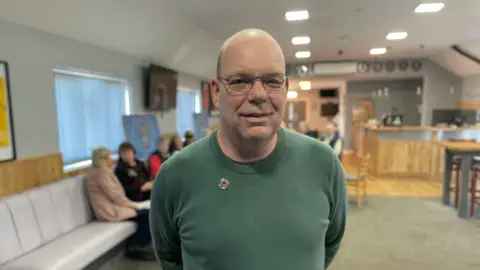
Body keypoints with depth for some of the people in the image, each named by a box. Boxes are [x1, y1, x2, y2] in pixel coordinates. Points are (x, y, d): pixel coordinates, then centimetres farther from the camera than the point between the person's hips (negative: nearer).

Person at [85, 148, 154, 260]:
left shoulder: (102, 172, 15)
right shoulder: (101, 173, -17)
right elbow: (116, 196, -20)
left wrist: (131, 204, 3)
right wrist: (133, 205, -8)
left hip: (112, 206, 9)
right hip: (110, 211, -9)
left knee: (145, 213, -2)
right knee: (146, 214, -12)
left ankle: (135, 246, 5)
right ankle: (137, 248, 2)